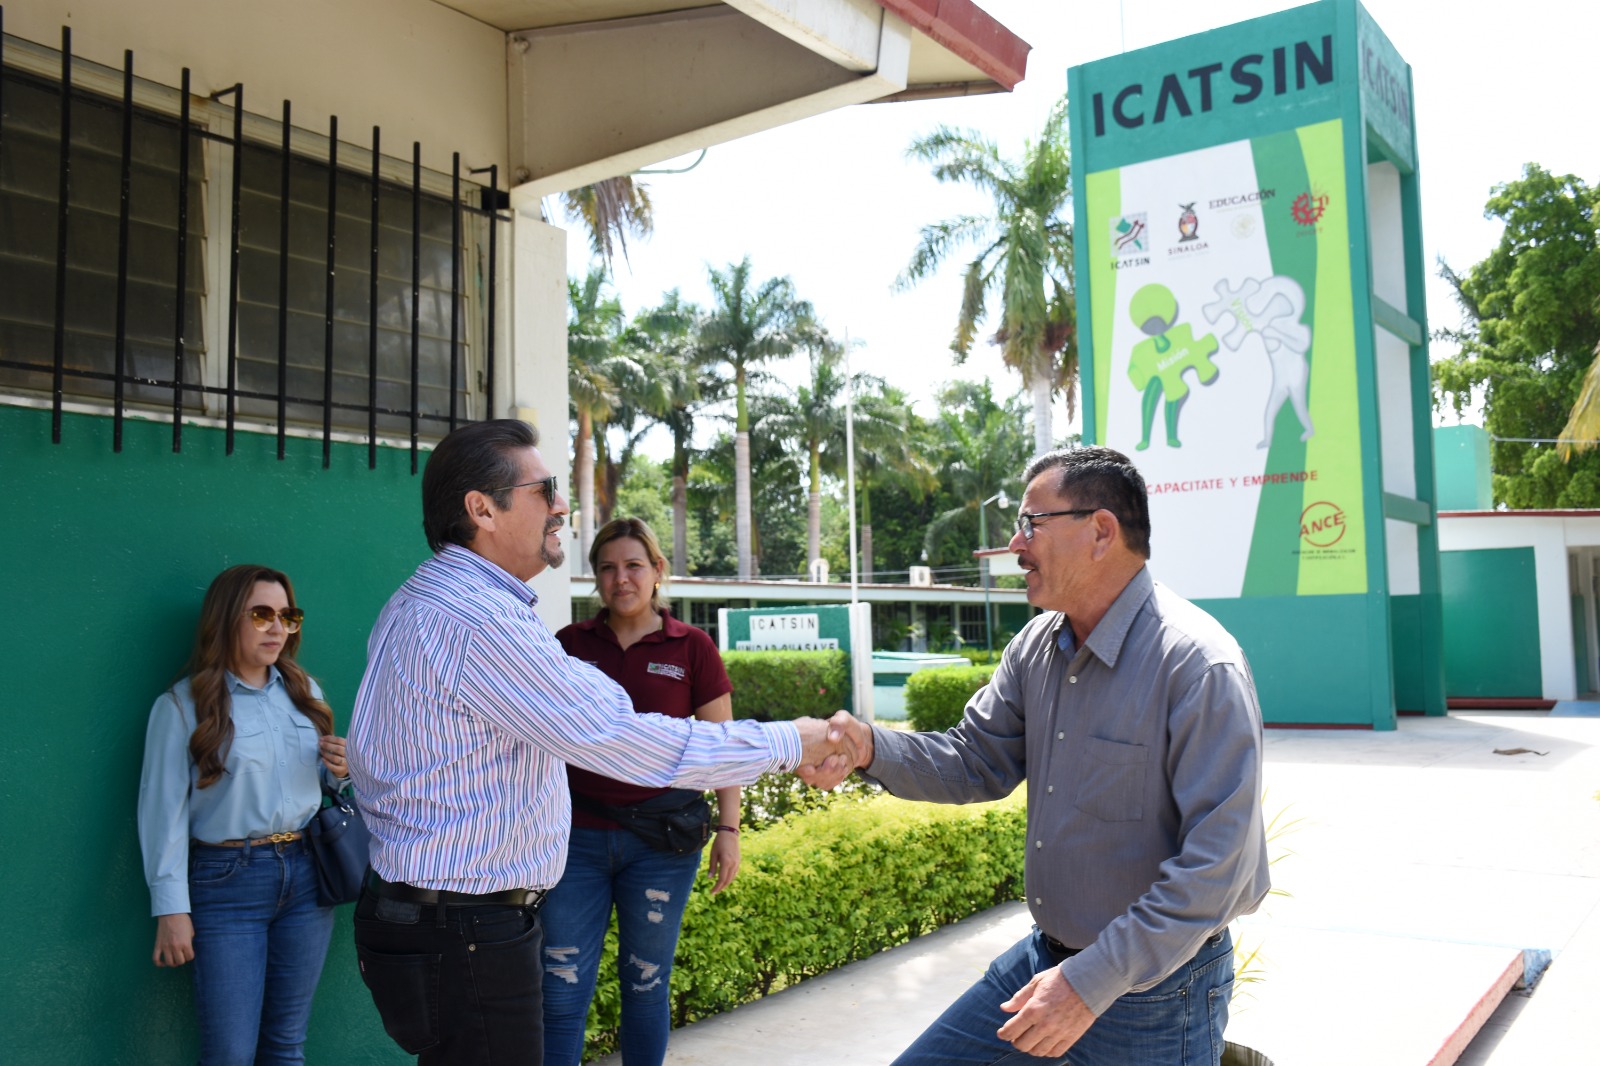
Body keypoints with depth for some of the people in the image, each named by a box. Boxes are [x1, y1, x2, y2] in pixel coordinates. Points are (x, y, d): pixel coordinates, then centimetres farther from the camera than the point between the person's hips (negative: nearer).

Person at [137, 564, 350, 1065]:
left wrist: (339, 770, -2)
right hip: (227, 883, -4)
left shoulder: (304, 691, 10)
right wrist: (172, 909, -10)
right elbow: (164, 810, -7)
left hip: (307, 873, 4)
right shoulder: (183, 705, -5)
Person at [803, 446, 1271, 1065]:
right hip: (1046, 957, 7)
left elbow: (1217, 862, -25)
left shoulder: (1201, 665, -22)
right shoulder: (1036, 647, 2)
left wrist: (1092, 983, -24)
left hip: (1153, 989, -6)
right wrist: (871, 748, -13)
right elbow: (977, 763, 6)